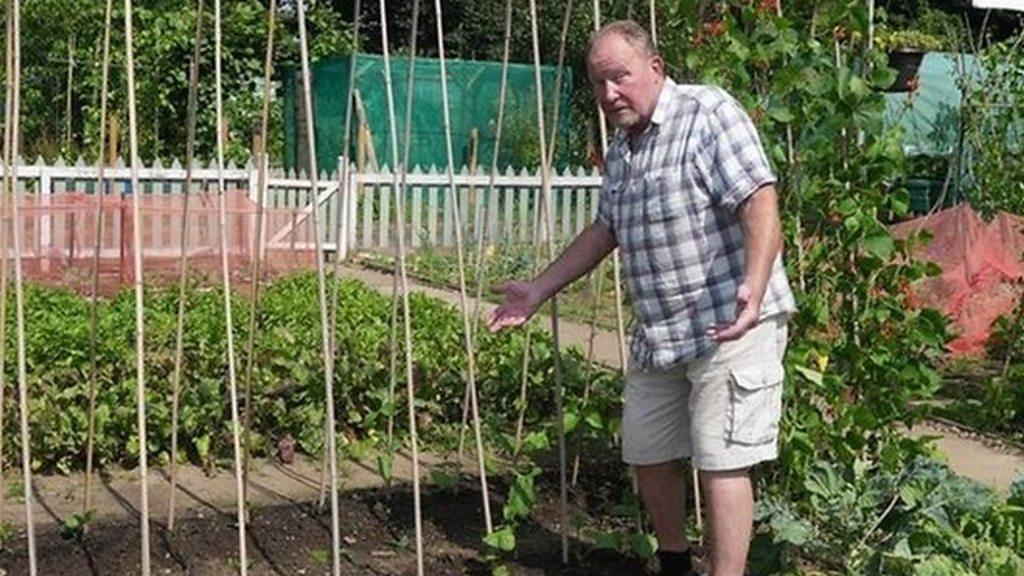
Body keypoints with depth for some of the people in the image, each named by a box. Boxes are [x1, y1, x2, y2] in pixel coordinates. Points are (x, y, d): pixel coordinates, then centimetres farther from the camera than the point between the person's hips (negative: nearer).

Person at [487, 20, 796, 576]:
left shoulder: (708, 113, -12)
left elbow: (760, 203, -22)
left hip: (730, 326, -9)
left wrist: (754, 287, -37)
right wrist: (539, 290, 23)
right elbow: (605, 229, 25)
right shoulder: (620, 150, 14)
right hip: (657, 335, 9)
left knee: (720, 463, -9)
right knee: (647, 456, 16)